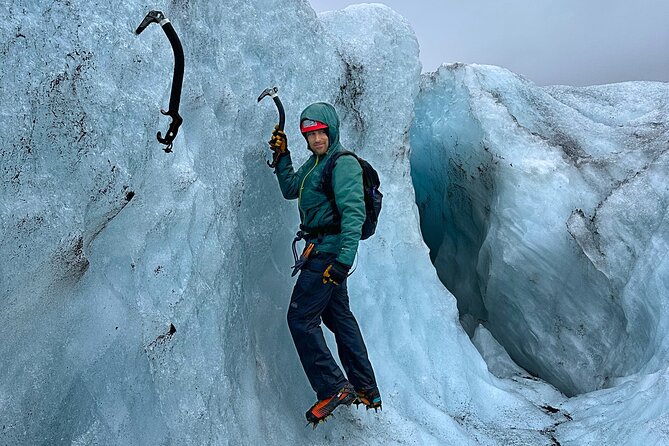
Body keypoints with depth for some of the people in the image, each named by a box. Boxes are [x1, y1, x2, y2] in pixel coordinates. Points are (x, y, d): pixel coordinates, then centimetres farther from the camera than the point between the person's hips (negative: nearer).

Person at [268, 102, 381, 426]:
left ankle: (332, 388, -1)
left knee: (300, 317, -7)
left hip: (328, 250, -10)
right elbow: (290, 189, 26)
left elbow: (353, 213, -25)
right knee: (339, 316, 16)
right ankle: (367, 390, 25)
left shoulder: (344, 163, -15)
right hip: (329, 251, 10)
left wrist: (344, 260, -33)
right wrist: (282, 156, 14)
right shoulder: (315, 162, 15)